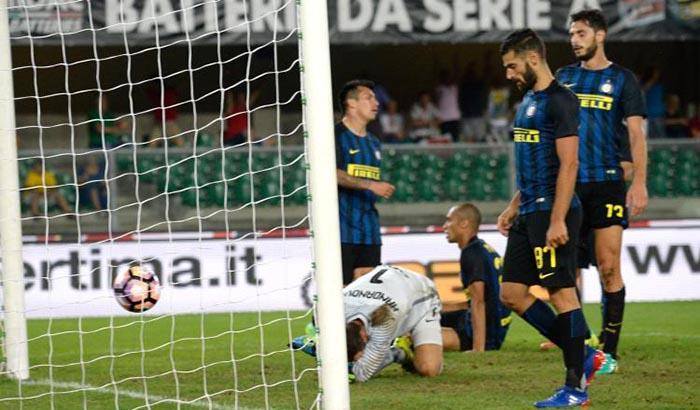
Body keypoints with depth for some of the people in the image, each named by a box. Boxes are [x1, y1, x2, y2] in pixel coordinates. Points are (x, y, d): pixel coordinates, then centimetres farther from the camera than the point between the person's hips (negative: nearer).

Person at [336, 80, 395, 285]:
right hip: (341, 226, -8)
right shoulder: (336, 135, -4)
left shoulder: (373, 143, 21)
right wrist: (371, 185, -24)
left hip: (369, 229, 8)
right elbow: (331, 173, -19)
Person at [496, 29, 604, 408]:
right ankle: (583, 357, 16)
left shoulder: (560, 102, -13)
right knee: (512, 294, 9)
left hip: (553, 213, -10)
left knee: (562, 293, -6)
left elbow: (568, 164, -18)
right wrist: (514, 207, 22)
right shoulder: (529, 100, 17)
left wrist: (557, 220, -22)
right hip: (529, 214, 10)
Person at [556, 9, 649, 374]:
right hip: (568, 184, 4)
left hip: (607, 184, -3)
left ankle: (609, 352, -2)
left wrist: (639, 182, -12)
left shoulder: (622, 79, 3)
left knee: (609, 269, -6)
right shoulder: (563, 78, 13)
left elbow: (636, 134, -2)